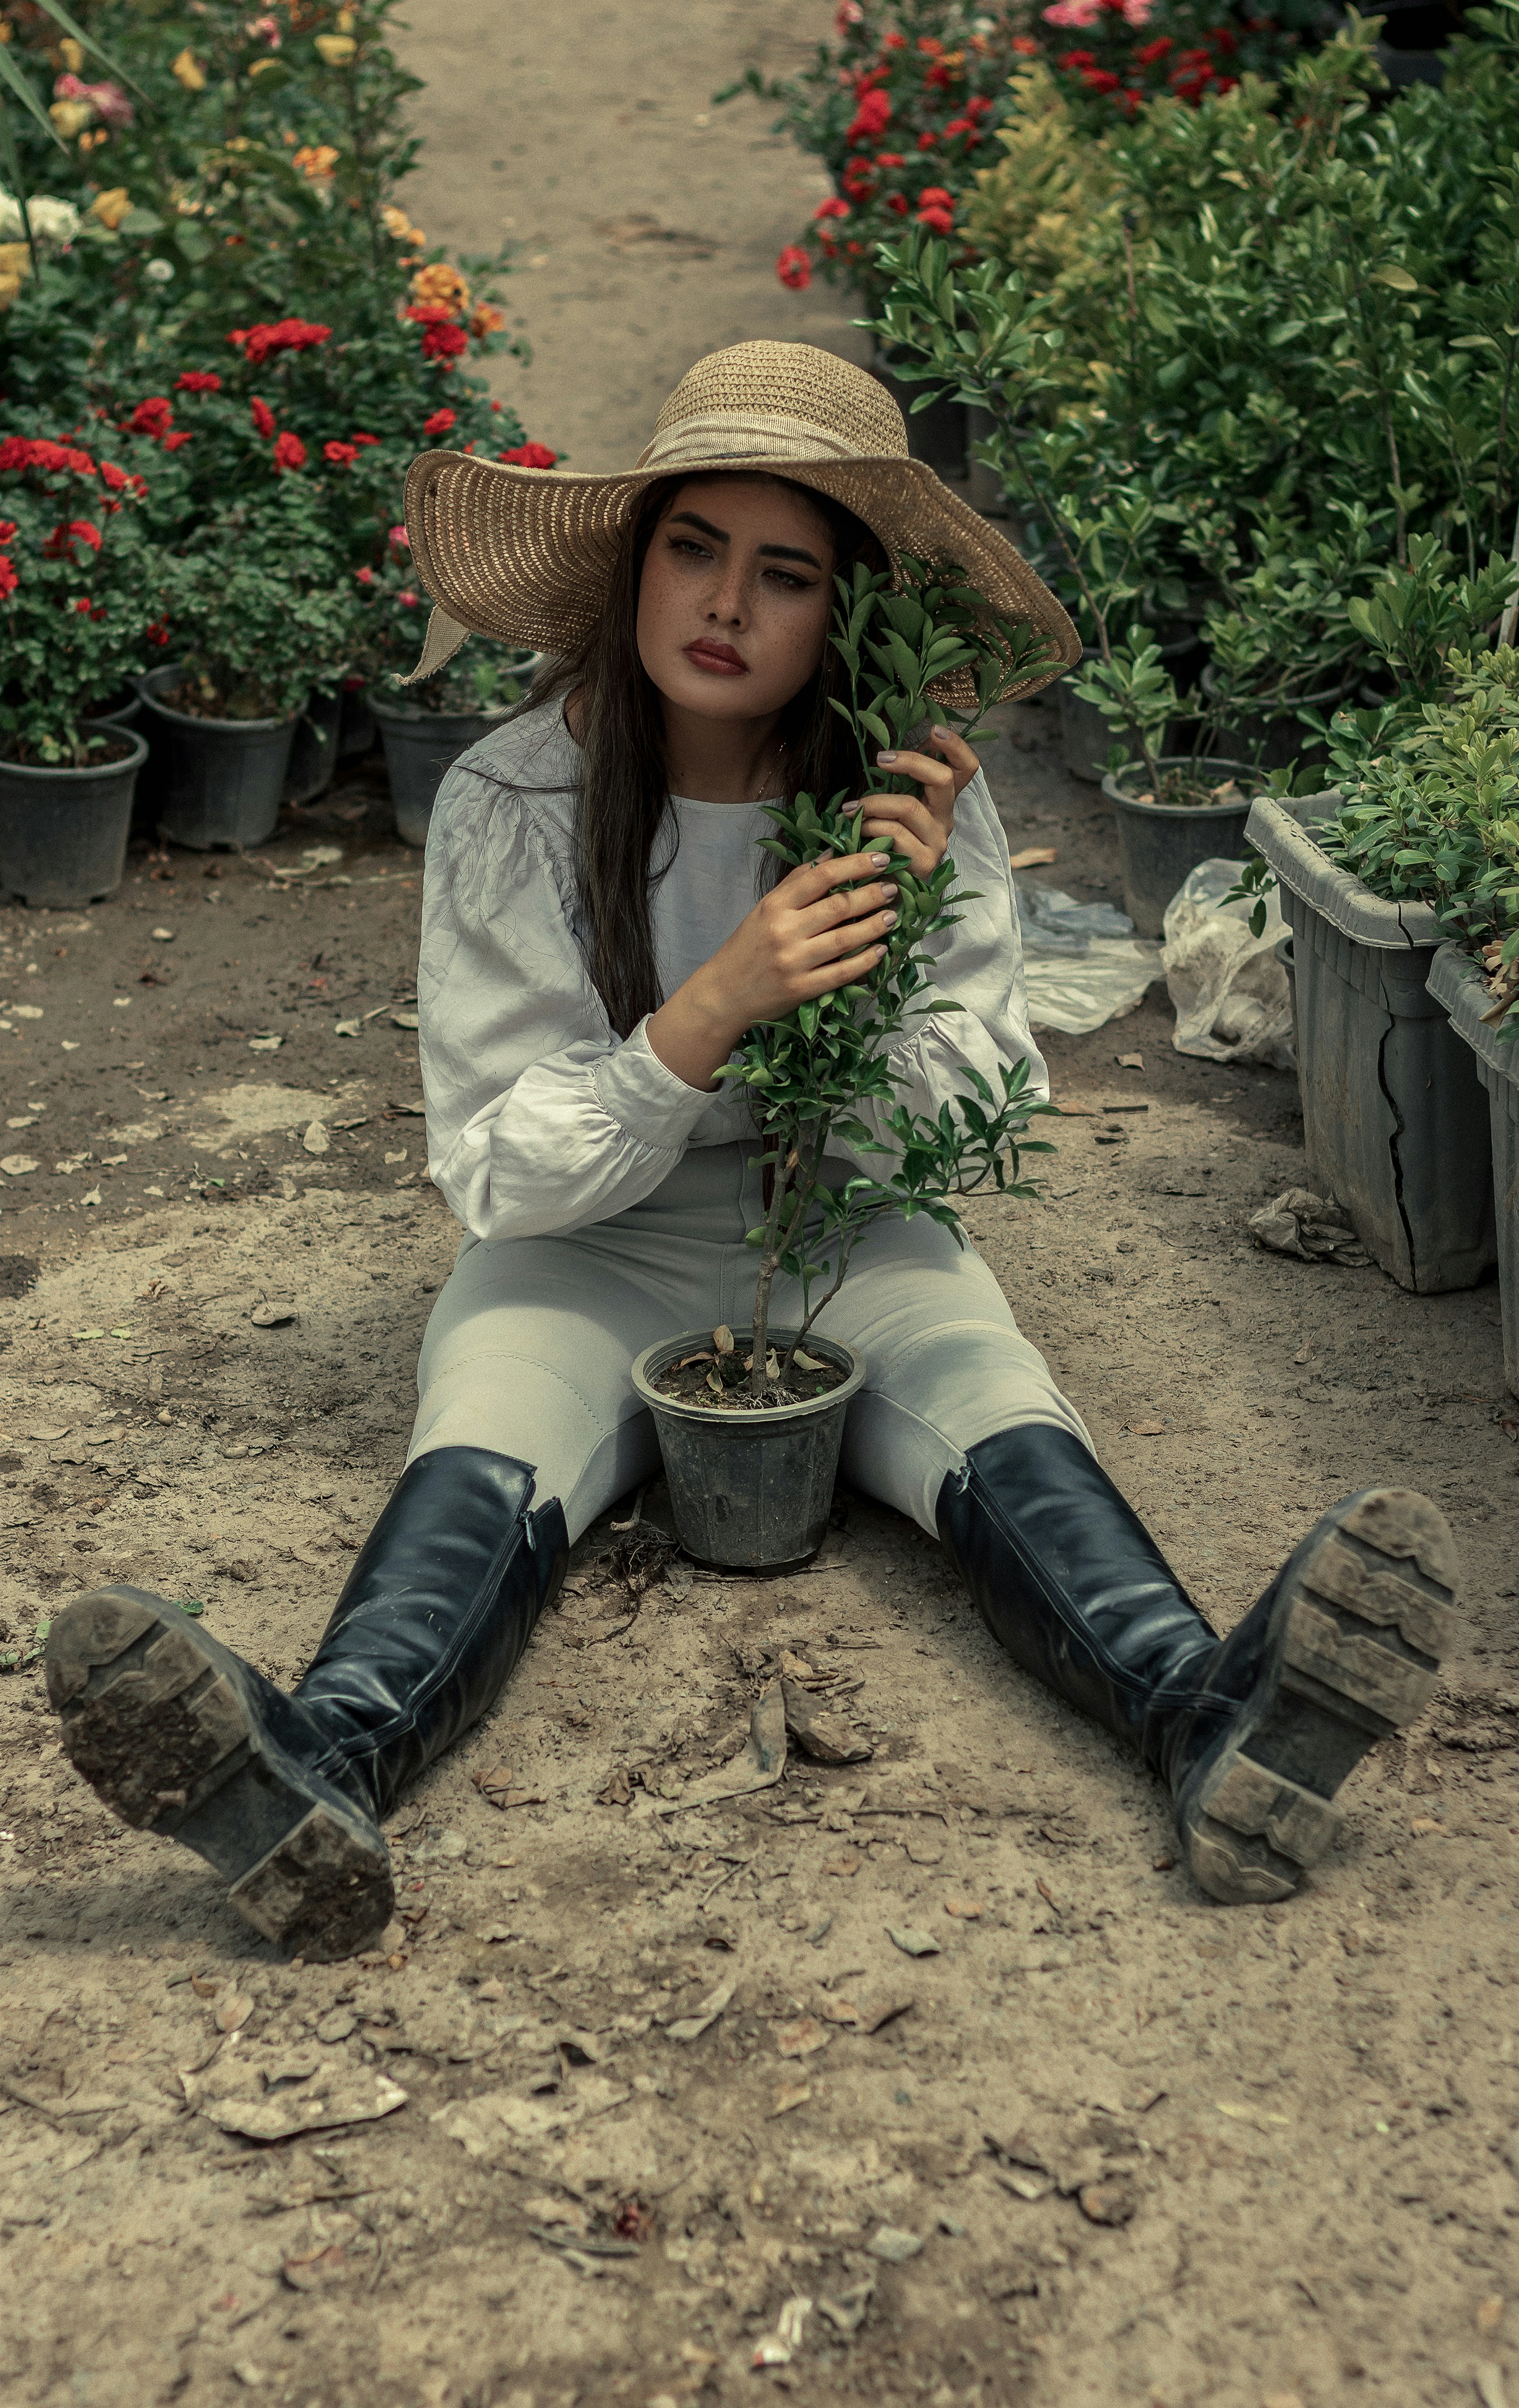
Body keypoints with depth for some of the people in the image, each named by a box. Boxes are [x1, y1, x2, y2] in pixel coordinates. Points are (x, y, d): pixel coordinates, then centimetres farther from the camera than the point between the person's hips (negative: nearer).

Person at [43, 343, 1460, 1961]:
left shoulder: (913, 799, -5)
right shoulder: (509, 806, -10)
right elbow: (501, 1174, -12)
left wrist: (907, 937, -22)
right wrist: (711, 1010, -28)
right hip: (589, 1258, -1)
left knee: (1013, 1446, -29)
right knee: (477, 1474, -32)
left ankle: (1216, 1721, -54)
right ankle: (317, 1773, -58)